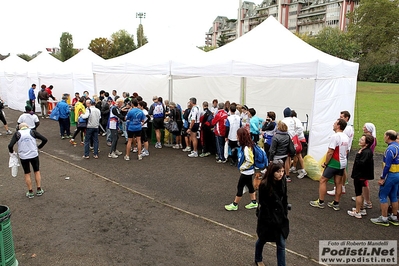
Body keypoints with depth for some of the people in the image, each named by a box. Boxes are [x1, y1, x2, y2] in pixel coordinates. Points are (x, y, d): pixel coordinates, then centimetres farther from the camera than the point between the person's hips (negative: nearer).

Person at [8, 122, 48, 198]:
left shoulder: (17, 134, -2)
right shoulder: (32, 132, 0)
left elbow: (10, 145, -13)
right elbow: (44, 140, -5)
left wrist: (11, 151, 8)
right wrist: (39, 147, 10)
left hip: (23, 157, 0)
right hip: (34, 155, 0)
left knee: (27, 174, 15)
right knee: (37, 171, 19)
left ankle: (30, 192, 22)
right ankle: (39, 190, 22)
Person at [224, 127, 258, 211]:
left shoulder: (246, 148, -28)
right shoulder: (245, 145, 0)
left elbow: (250, 161, -27)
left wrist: (242, 167, -14)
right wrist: (242, 167, 7)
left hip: (246, 172, -9)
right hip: (248, 171, 9)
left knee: (240, 187, 4)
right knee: (250, 186, 20)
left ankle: (234, 205, 18)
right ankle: (254, 203, 33)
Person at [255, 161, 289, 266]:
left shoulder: (283, 181, -8)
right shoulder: (264, 185, -25)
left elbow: (284, 199, 5)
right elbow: (263, 205, -18)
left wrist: (285, 215, 4)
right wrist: (271, 221, -14)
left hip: (280, 217, 4)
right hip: (267, 218, -4)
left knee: (281, 244, 5)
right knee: (262, 240, 21)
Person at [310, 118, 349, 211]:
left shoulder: (335, 136, -19)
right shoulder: (346, 137, 9)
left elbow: (330, 152, -20)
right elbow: (346, 152, 16)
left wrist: (325, 163, -10)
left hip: (334, 163, -8)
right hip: (342, 163, 9)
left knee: (322, 181, 1)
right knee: (338, 183, 12)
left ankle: (320, 202, 6)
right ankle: (336, 204, 19)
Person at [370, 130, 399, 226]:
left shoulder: (390, 149, -20)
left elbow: (387, 165, -23)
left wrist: (382, 178, -17)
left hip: (390, 175, -9)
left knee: (383, 196, 0)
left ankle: (384, 219, 6)